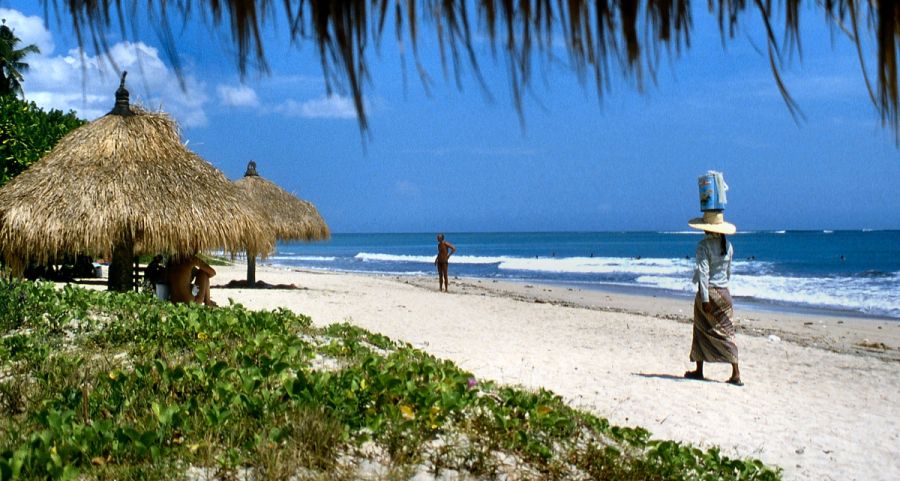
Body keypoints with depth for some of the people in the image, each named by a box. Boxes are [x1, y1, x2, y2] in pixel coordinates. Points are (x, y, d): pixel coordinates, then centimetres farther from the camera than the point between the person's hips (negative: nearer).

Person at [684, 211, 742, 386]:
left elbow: (703, 273, -18)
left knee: (702, 332, 8)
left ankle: (699, 371, 16)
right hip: (723, 292, 5)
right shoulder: (728, 245, 6)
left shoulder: (704, 245, -13)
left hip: (708, 292, -5)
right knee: (726, 333, 5)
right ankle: (736, 374, -1)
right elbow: (728, 272, 14)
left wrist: (705, 298, -19)